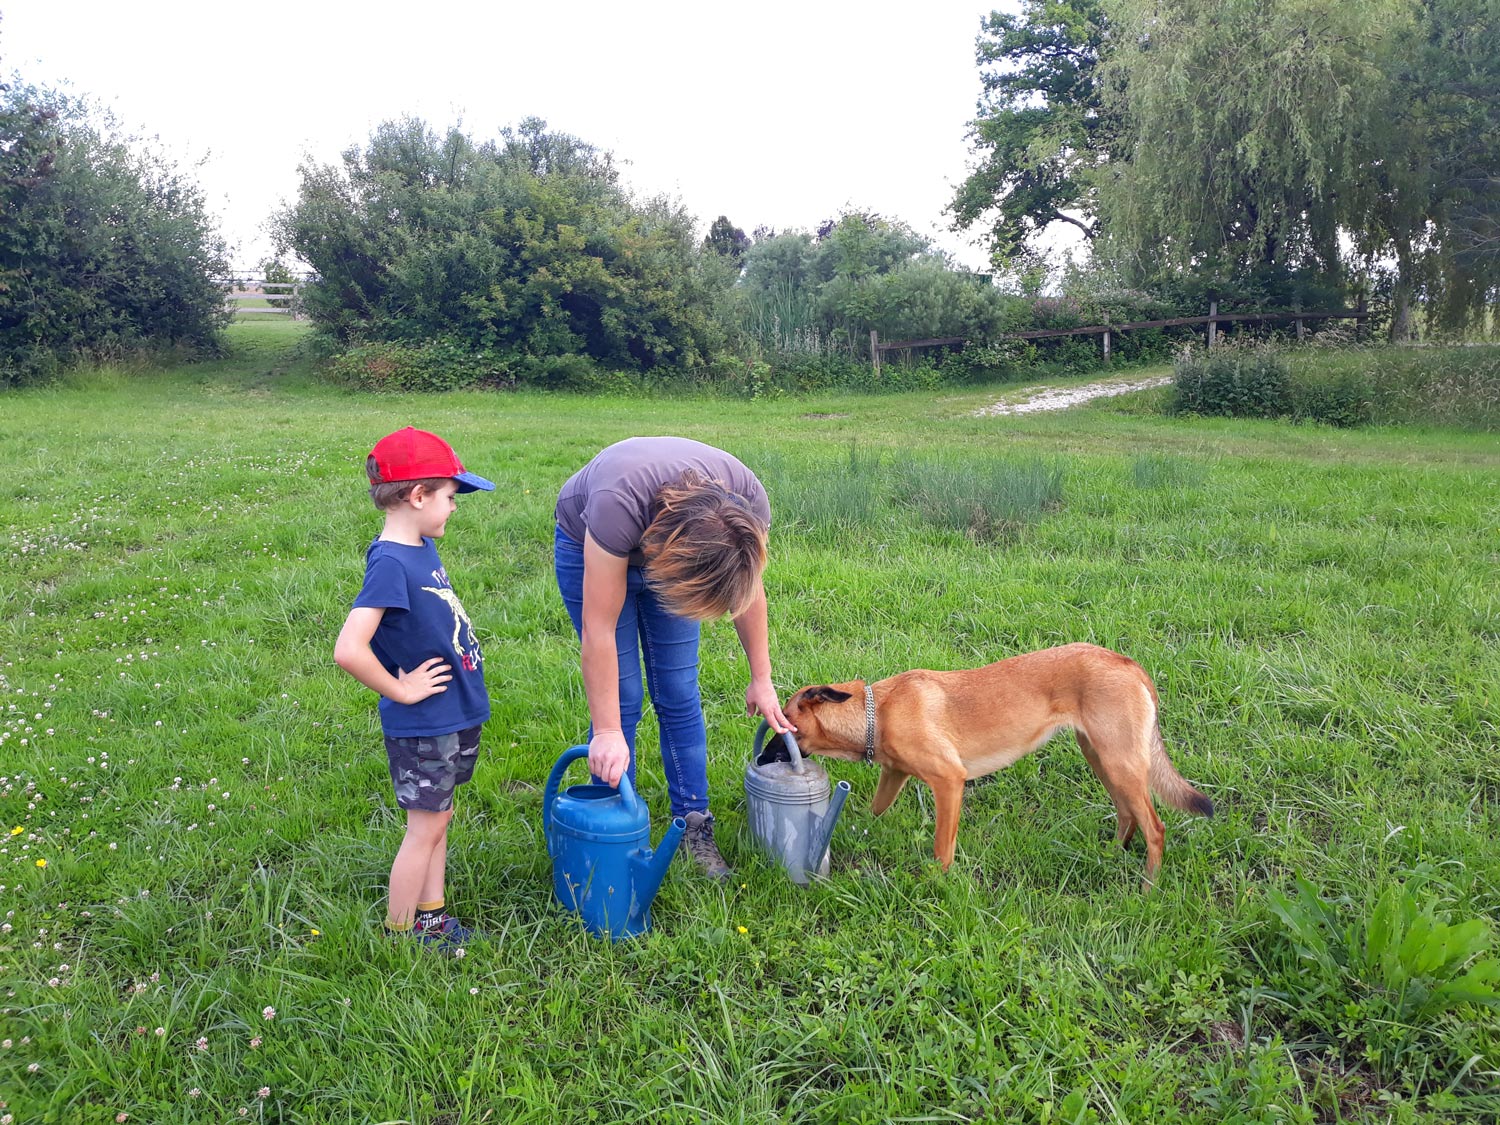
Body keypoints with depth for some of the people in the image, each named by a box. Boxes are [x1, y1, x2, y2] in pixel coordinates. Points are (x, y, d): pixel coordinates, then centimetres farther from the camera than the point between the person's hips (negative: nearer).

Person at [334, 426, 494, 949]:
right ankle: (399, 934, 23)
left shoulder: (422, 548, 4)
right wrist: (400, 690, -20)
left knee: (437, 821, 20)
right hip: (422, 727, -8)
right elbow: (349, 650, -33)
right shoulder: (390, 563, -24)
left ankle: (430, 915, 35)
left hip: (452, 715, 8)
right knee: (425, 828, 6)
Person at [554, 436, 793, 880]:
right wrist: (607, 733, -31)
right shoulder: (619, 504, -44)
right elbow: (599, 630, -35)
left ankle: (695, 828, 13)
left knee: (679, 694, 1)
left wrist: (761, 679, -4)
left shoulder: (749, 505, -32)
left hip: (668, 544, 3)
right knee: (621, 698, -6)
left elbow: (748, 590, -11)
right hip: (589, 548, -3)